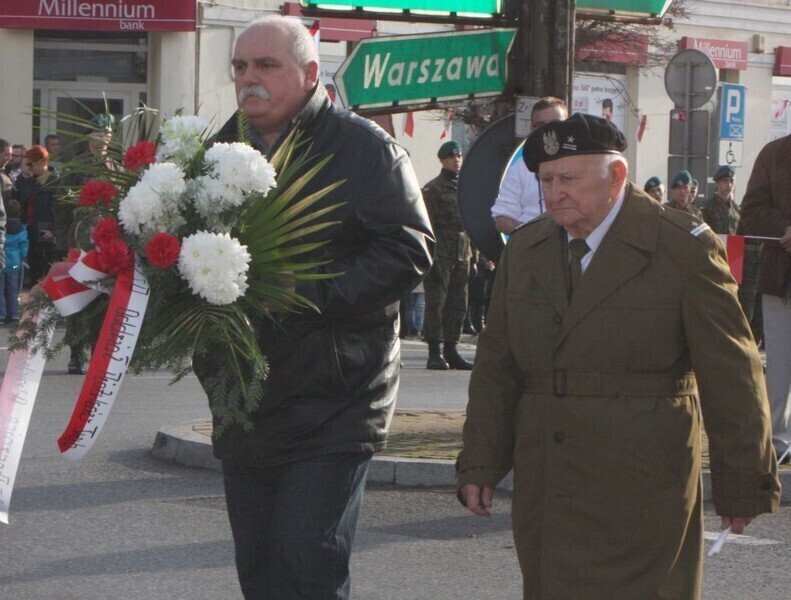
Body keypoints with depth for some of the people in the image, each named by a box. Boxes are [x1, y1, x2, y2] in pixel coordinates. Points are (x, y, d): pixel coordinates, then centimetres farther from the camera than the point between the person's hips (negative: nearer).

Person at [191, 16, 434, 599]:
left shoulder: (364, 147, -5)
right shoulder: (224, 149, 14)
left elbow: (408, 251, -13)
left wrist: (310, 296, -23)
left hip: (331, 408, -6)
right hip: (243, 412, 7)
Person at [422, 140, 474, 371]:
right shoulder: (432, 189, -3)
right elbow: (428, 227, -8)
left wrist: (473, 258, 17)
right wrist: (432, 258, -16)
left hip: (462, 256, 7)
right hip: (440, 254, -7)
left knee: (458, 304, 6)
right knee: (436, 303, -6)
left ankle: (451, 350, 12)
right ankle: (435, 354, -5)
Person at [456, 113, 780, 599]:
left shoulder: (684, 248, -5)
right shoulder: (525, 249, 11)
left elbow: (731, 376, -3)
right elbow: (496, 368, 14)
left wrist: (743, 485, -2)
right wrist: (480, 465, 7)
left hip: (641, 493, -5)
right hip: (545, 492, 5)